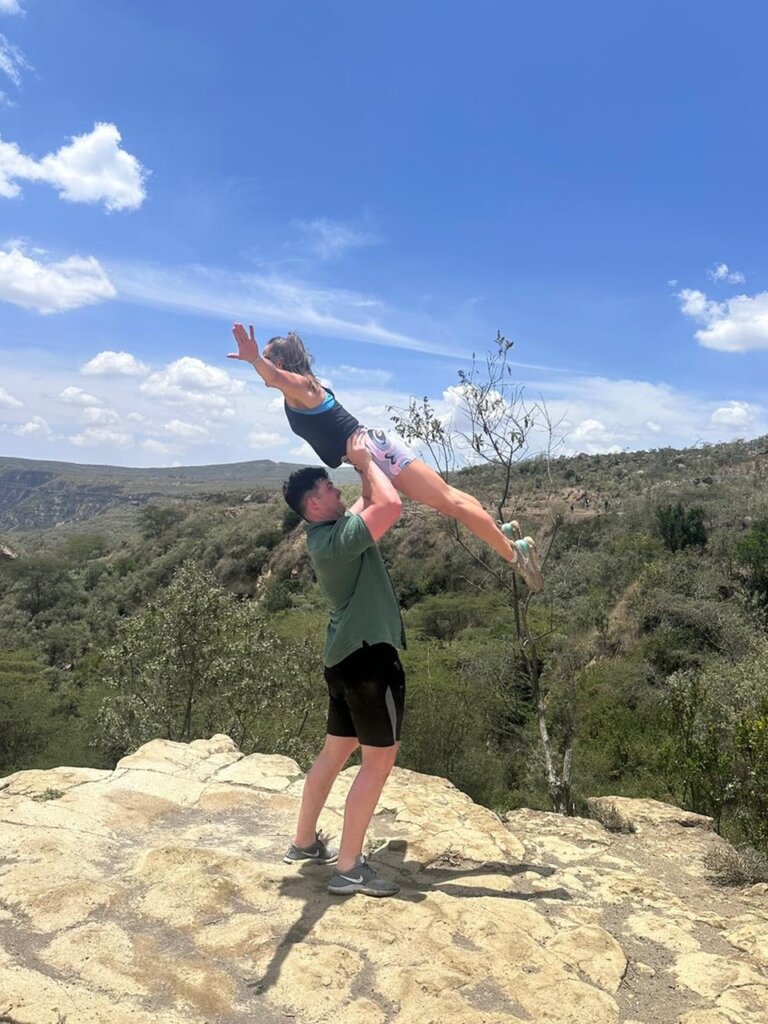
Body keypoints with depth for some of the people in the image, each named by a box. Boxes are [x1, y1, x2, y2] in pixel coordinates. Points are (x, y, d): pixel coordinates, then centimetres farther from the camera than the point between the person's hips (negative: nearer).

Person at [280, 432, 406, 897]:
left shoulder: (331, 532, 10)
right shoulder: (336, 538, -20)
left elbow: (371, 502, 23)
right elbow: (391, 504, -30)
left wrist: (365, 466, 9)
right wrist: (365, 461, -16)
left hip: (348, 655, 10)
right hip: (369, 656, -10)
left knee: (336, 750, 18)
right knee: (380, 758, -1)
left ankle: (305, 841, 30)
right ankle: (349, 868, 6)